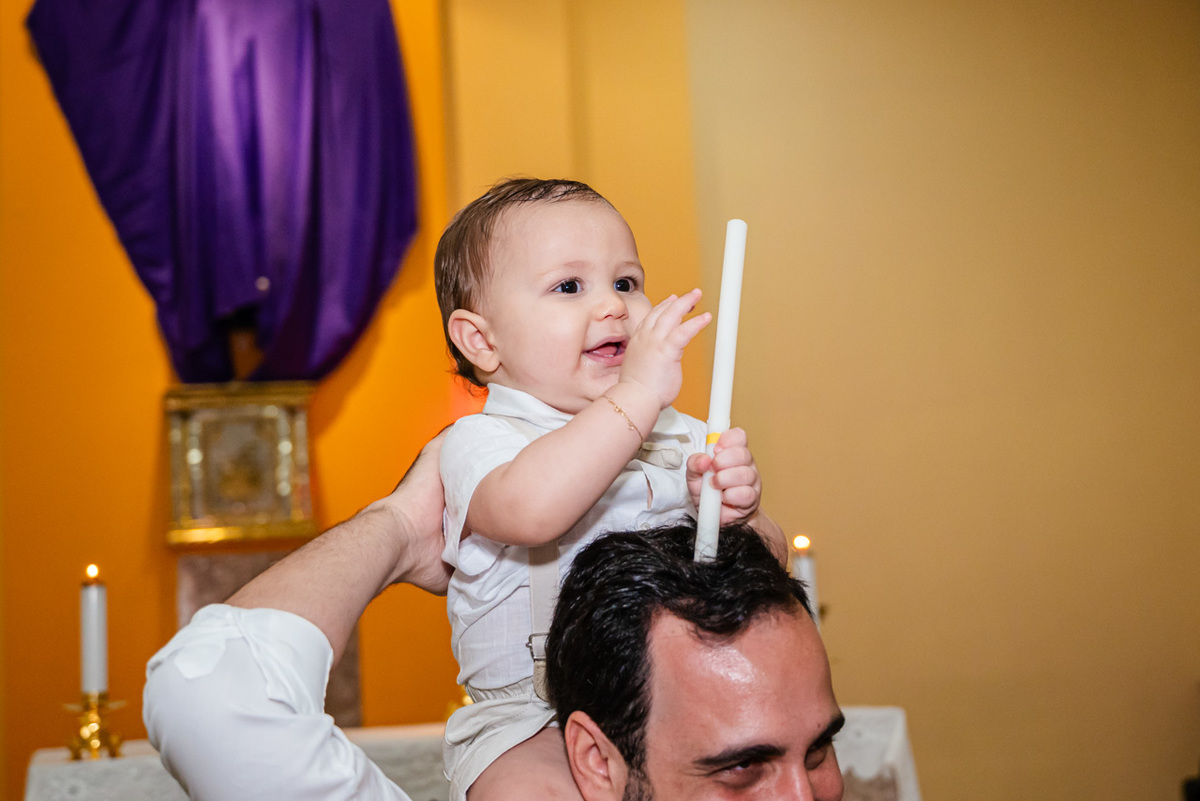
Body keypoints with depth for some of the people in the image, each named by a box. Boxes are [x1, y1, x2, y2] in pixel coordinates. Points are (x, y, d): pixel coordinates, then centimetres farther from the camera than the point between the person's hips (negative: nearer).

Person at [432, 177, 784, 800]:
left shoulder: (681, 438, 8)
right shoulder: (479, 441, -9)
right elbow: (529, 510, -35)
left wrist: (735, 514, -16)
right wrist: (637, 394, -36)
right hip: (531, 721, -5)